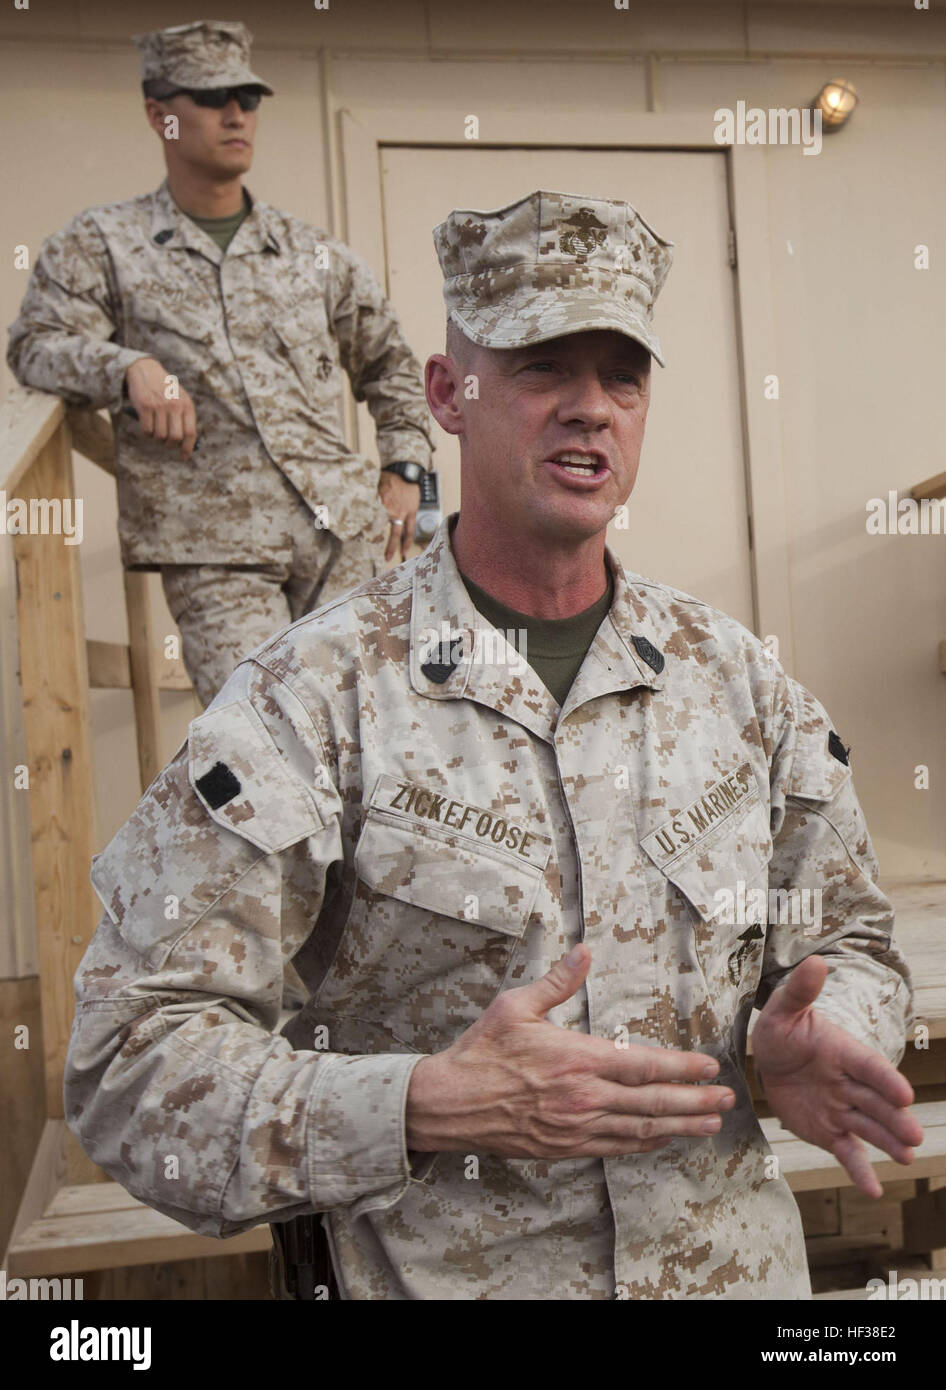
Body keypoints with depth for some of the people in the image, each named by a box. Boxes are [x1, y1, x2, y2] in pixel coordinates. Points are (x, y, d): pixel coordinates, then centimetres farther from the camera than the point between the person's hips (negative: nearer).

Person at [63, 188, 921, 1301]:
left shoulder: (735, 676, -2)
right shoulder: (311, 697, -16)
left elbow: (850, 936, 9)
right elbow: (131, 1058, -18)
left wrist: (810, 1050, -13)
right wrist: (425, 1109, -31)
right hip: (433, 1275, -3)